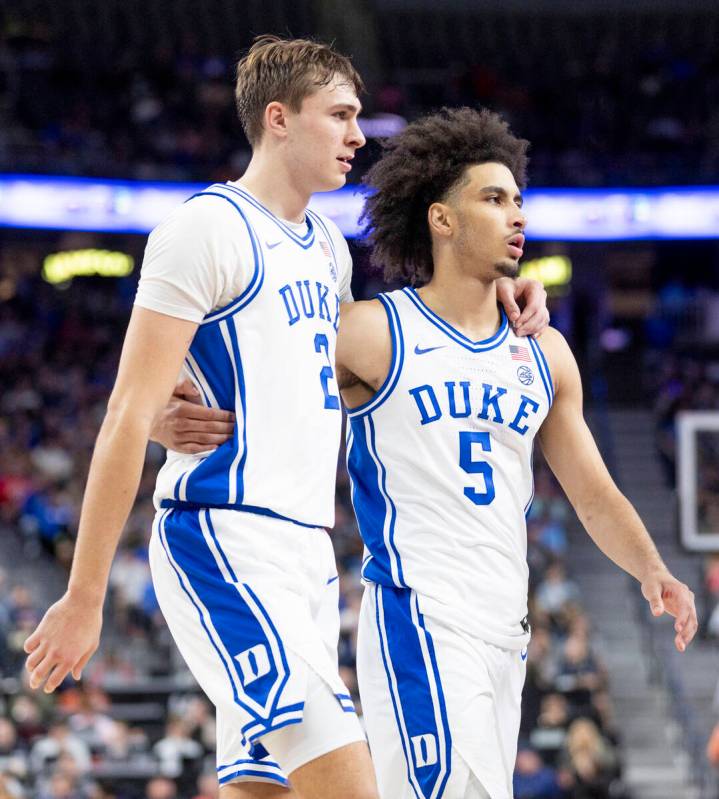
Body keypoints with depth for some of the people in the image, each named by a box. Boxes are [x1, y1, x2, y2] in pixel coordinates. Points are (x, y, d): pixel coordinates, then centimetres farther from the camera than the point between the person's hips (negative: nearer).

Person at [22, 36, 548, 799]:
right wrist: (84, 597, -15)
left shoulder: (328, 248, 18)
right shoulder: (208, 228, -7)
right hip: (224, 539, -9)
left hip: (307, 551, 9)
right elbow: (130, 416, -11)